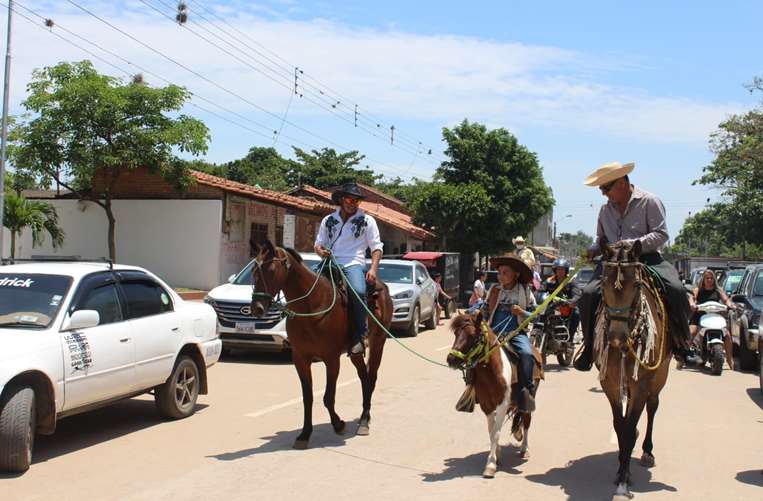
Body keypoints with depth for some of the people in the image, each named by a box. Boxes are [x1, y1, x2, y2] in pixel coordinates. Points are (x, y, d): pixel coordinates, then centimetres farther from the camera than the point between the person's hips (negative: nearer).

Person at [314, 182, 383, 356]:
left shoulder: (367, 221, 11)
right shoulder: (328, 220, 19)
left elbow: (376, 247, 7)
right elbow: (318, 243, 21)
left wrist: (373, 269, -9)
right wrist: (320, 250, -5)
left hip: (353, 264, -4)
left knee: (358, 291, -34)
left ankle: (359, 337, -24)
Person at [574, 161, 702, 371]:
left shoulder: (649, 201, -1)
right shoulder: (605, 209, 15)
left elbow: (661, 234, -7)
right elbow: (602, 238, 26)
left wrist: (634, 244, -20)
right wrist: (594, 250, 3)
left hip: (646, 258, -3)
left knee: (676, 290, -27)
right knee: (589, 294, -19)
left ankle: (681, 346, -8)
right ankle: (589, 349, -4)